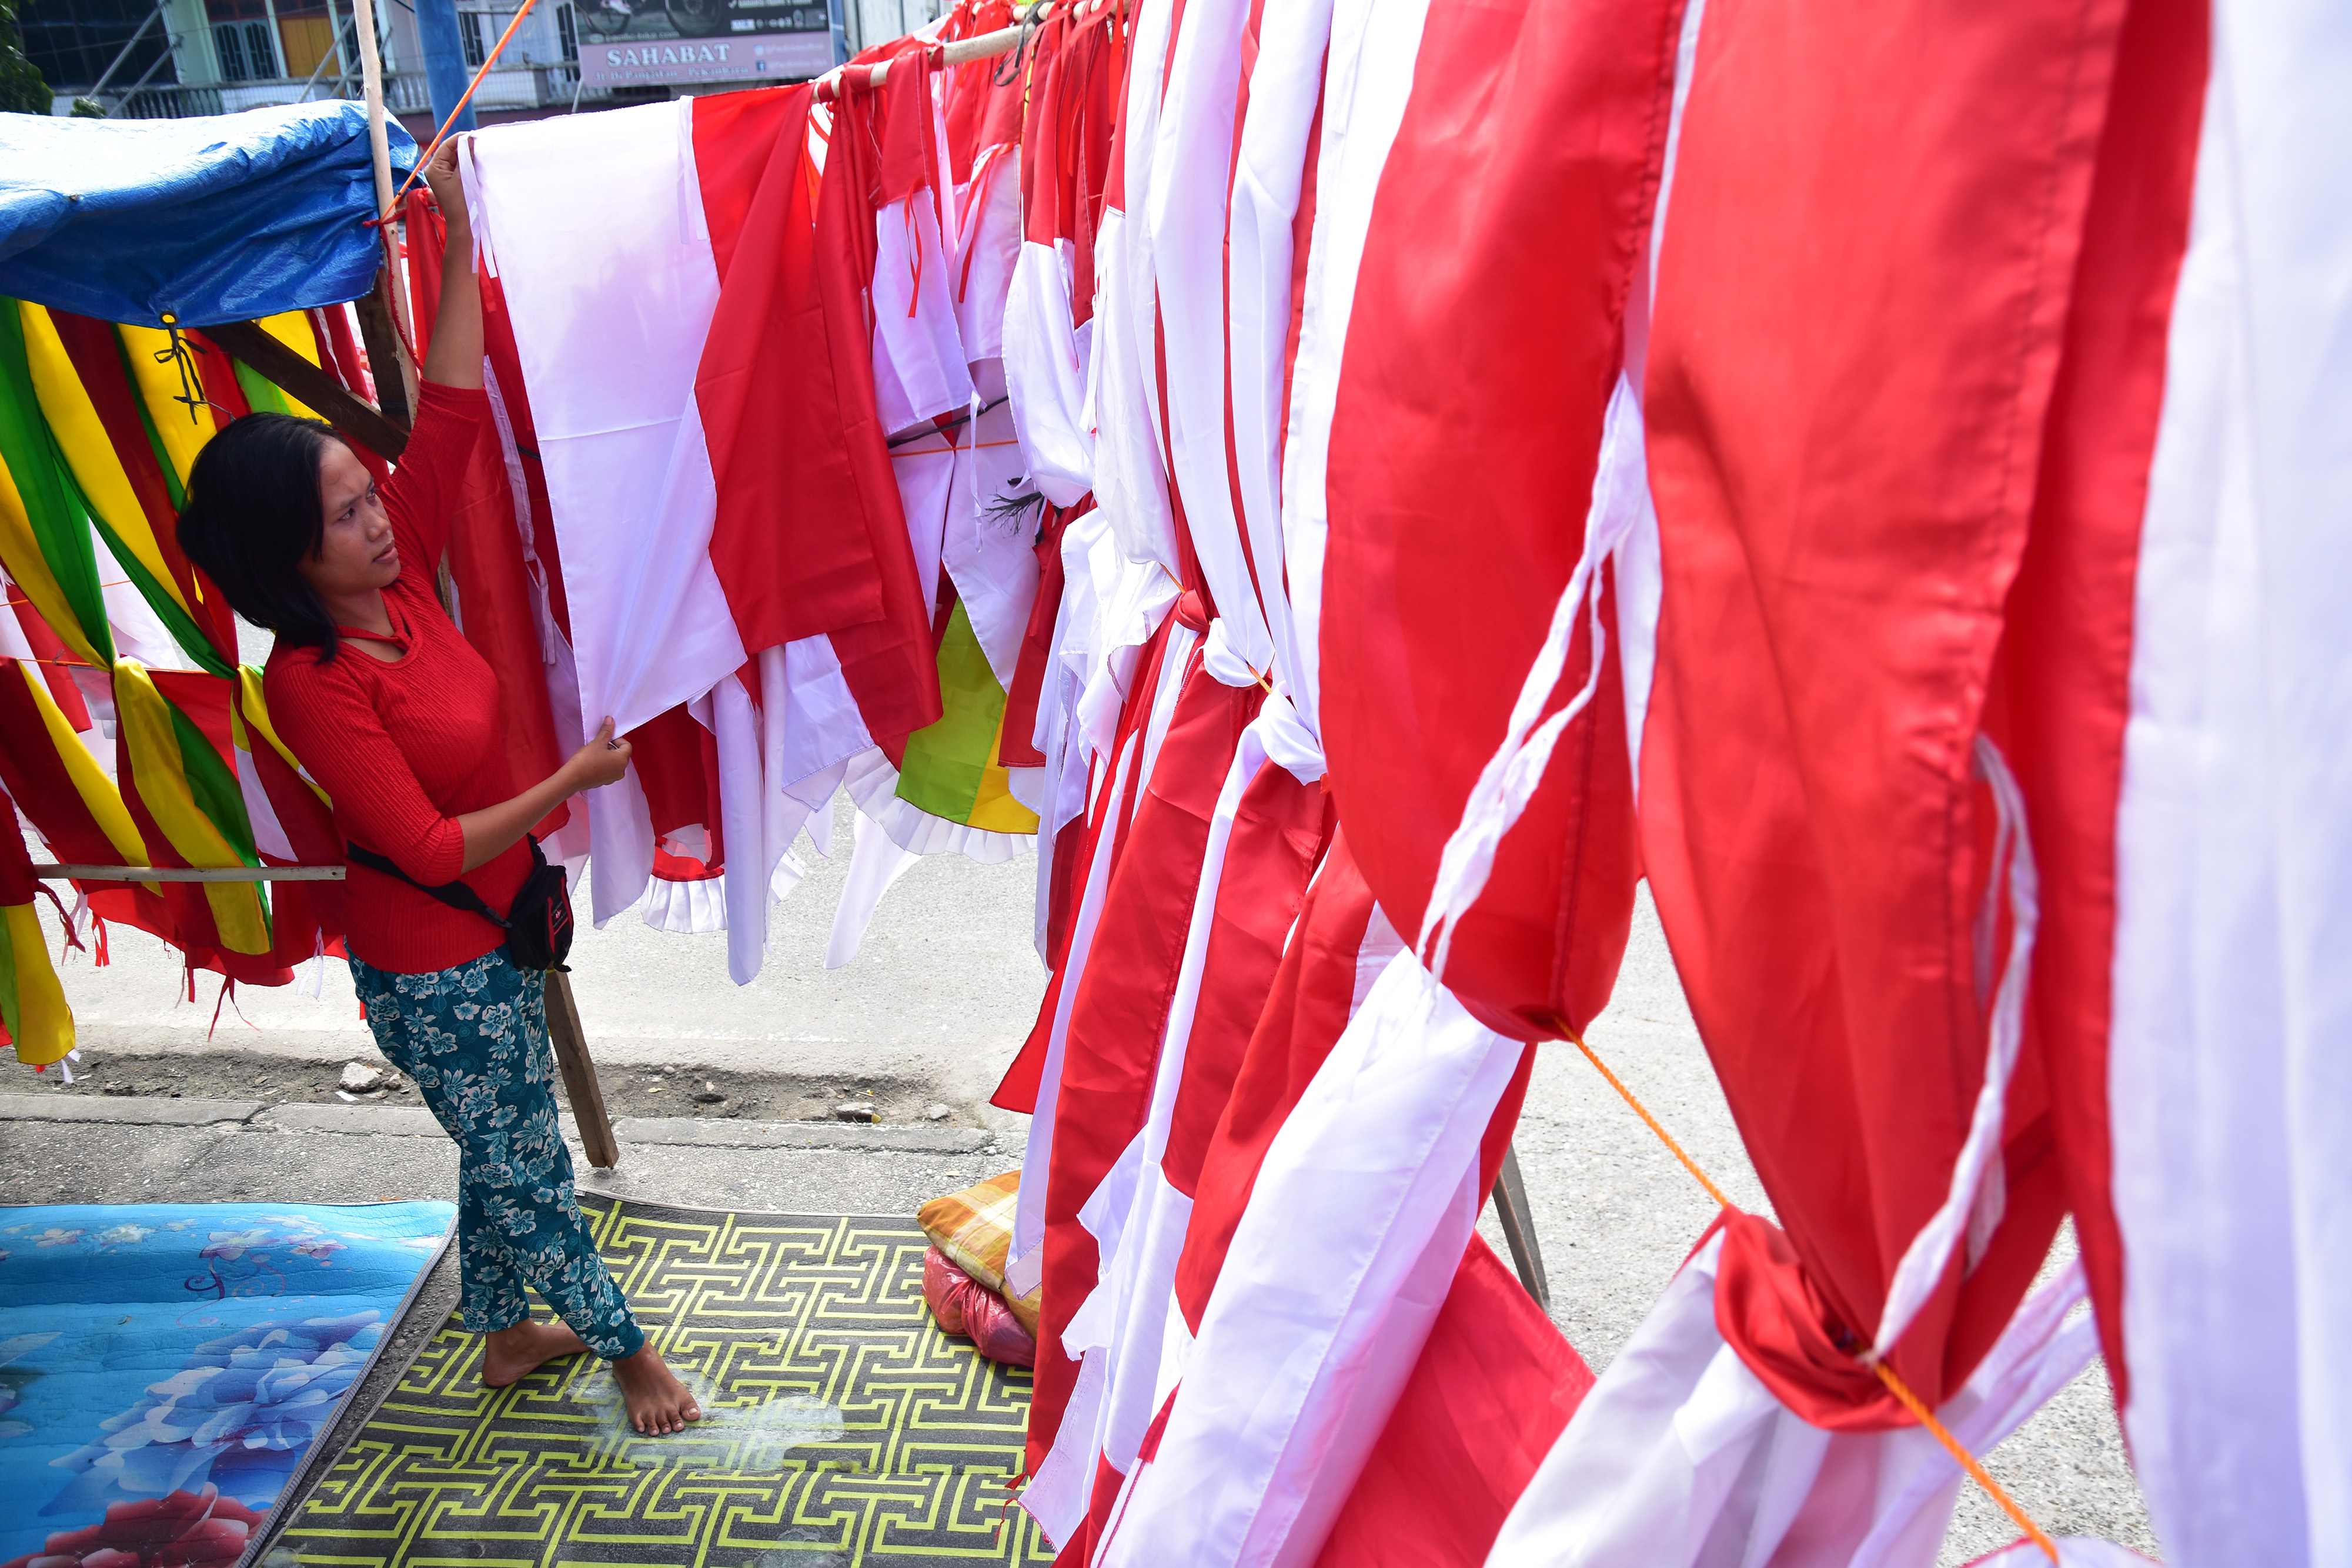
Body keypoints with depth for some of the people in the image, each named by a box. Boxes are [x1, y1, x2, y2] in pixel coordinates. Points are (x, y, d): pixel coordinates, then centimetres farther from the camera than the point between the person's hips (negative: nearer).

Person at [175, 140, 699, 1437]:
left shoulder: (400, 579, -6)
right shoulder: (311, 686, -26)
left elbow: (451, 412, -7)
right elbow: (433, 848, -25)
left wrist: (458, 233, -11)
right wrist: (574, 780, -20)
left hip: (492, 927, 8)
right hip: (429, 967, -8)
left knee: (506, 1149, 23)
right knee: (524, 1163, 11)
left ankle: (506, 1331, 44)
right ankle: (625, 1345, 30)